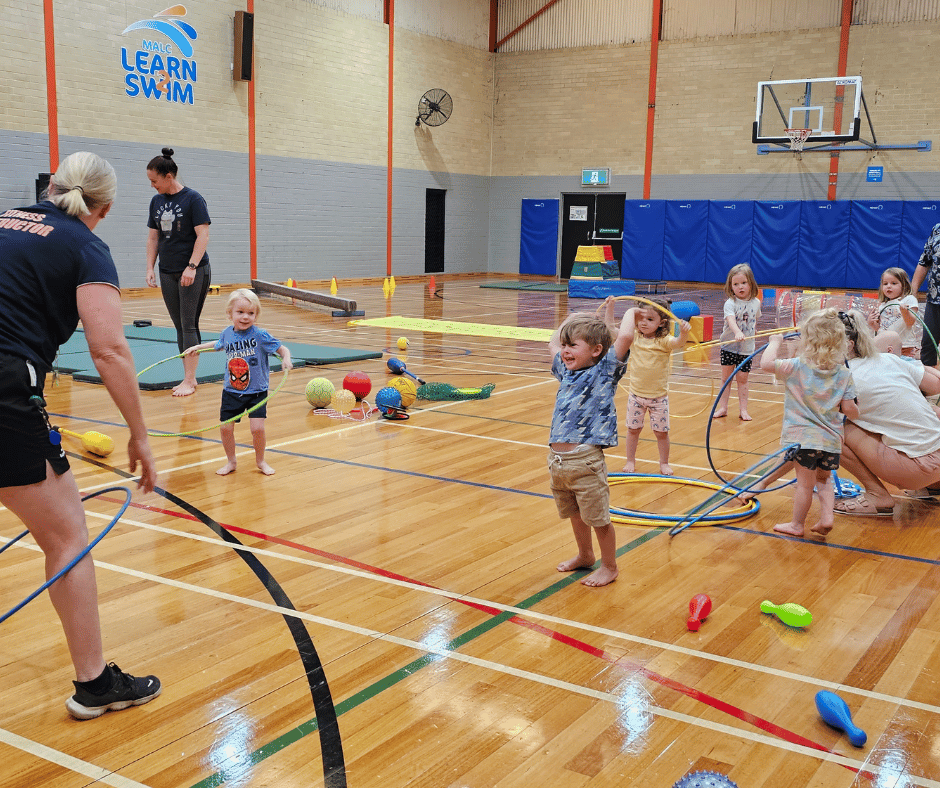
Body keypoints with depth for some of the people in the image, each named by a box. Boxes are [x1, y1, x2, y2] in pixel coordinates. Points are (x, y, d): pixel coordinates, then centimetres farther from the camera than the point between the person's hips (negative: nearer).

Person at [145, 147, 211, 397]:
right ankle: (190, 378, 12)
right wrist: (150, 268, 7)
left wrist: (191, 267, -19)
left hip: (194, 272, -6)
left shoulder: (193, 199, -7)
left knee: (189, 325, -6)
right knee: (180, 327, 7)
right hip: (168, 273, 6)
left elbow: (203, 236, -12)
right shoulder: (156, 201, 11)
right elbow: (153, 237, 15)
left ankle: (189, 380, -2)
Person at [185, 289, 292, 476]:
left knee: (257, 428, -11)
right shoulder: (227, 334, 0)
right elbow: (218, 345, 24)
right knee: (225, 427, 2)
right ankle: (231, 461, 25)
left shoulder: (260, 335, -14)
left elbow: (282, 349, -12)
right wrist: (197, 347, 24)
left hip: (256, 392, -4)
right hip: (231, 391, 4)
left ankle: (260, 461, 14)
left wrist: (286, 359, -32)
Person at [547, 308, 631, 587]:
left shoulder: (604, 372, -6)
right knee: (574, 514, 22)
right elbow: (552, 343, 32)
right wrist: (572, 318, 30)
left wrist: (629, 314, -1)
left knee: (598, 517, 5)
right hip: (556, 459, 7)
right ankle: (585, 555, 42)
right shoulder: (567, 371, 13)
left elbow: (623, 336, -19)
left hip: (585, 461, -7)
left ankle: (609, 566, 21)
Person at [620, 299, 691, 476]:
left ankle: (664, 463, 24)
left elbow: (678, 343, -34)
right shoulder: (635, 337, -4)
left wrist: (683, 333, -56)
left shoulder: (663, 341, -15)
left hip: (659, 396, -2)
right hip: (636, 394, 2)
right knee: (633, 429, 11)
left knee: (661, 432, 6)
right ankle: (630, 461, 26)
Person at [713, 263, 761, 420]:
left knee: (743, 379, 6)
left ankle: (743, 409, 13)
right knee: (726, 377, 5)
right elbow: (731, 320, -32)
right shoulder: (730, 303, -14)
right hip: (729, 347, -2)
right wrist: (737, 332, -48)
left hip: (747, 348, 2)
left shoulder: (756, 302, 0)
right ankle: (722, 407, 14)